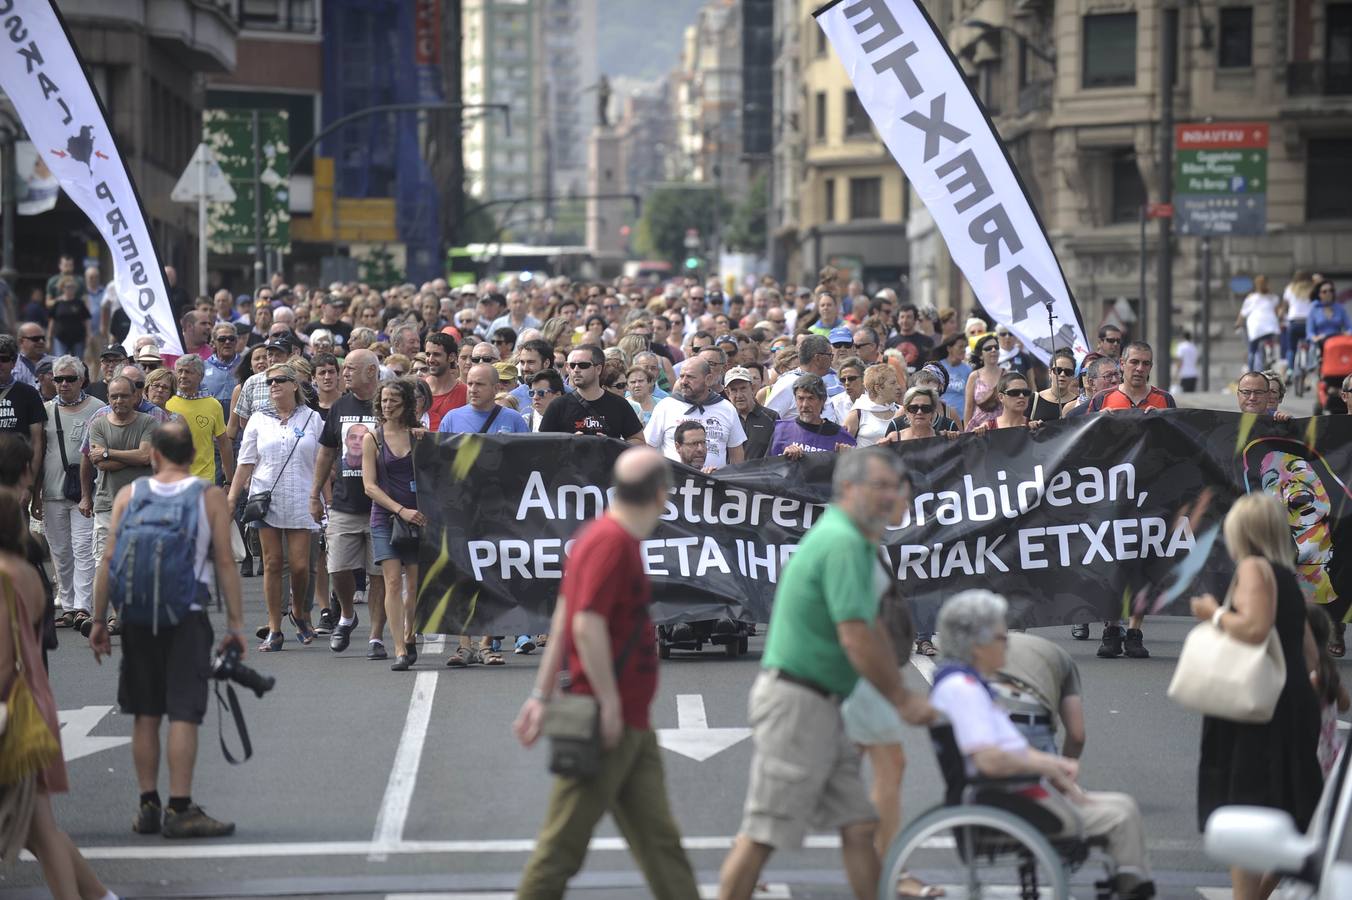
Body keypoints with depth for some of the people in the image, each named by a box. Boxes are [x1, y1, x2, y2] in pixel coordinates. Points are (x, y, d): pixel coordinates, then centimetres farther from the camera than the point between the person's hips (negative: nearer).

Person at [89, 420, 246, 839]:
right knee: (183, 713, -3)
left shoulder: (129, 495, 5)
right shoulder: (209, 497, 0)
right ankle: (180, 809, -7)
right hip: (187, 616, -3)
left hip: (138, 616, 3)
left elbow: (108, 560, 2)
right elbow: (225, 563, -4)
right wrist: (235, 623, -1)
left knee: (146, 715, 10)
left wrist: (99, 620, 6)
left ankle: (148, 807, 12)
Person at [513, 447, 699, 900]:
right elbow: (587, 626, -24)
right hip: (608, 725, -10)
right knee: (565, 841, -2)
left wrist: (543, 695, 16)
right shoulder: (611, 542, -16)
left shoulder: (606, 536, 14)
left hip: (633, 727, 10)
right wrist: (610, 704, -22)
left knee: (659, 838, 9)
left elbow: (563, 620, 16)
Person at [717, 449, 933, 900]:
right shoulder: (843, 544, -17)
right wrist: (902, 700, -12)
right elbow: (856, 639, -21)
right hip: (795, 698, -10)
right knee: (762, 833, -6)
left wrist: (904, 693, 13)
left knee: (859, 825, 9)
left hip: (822, 705, 10)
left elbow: (873, 628, 19)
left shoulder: (858, 544, 16)